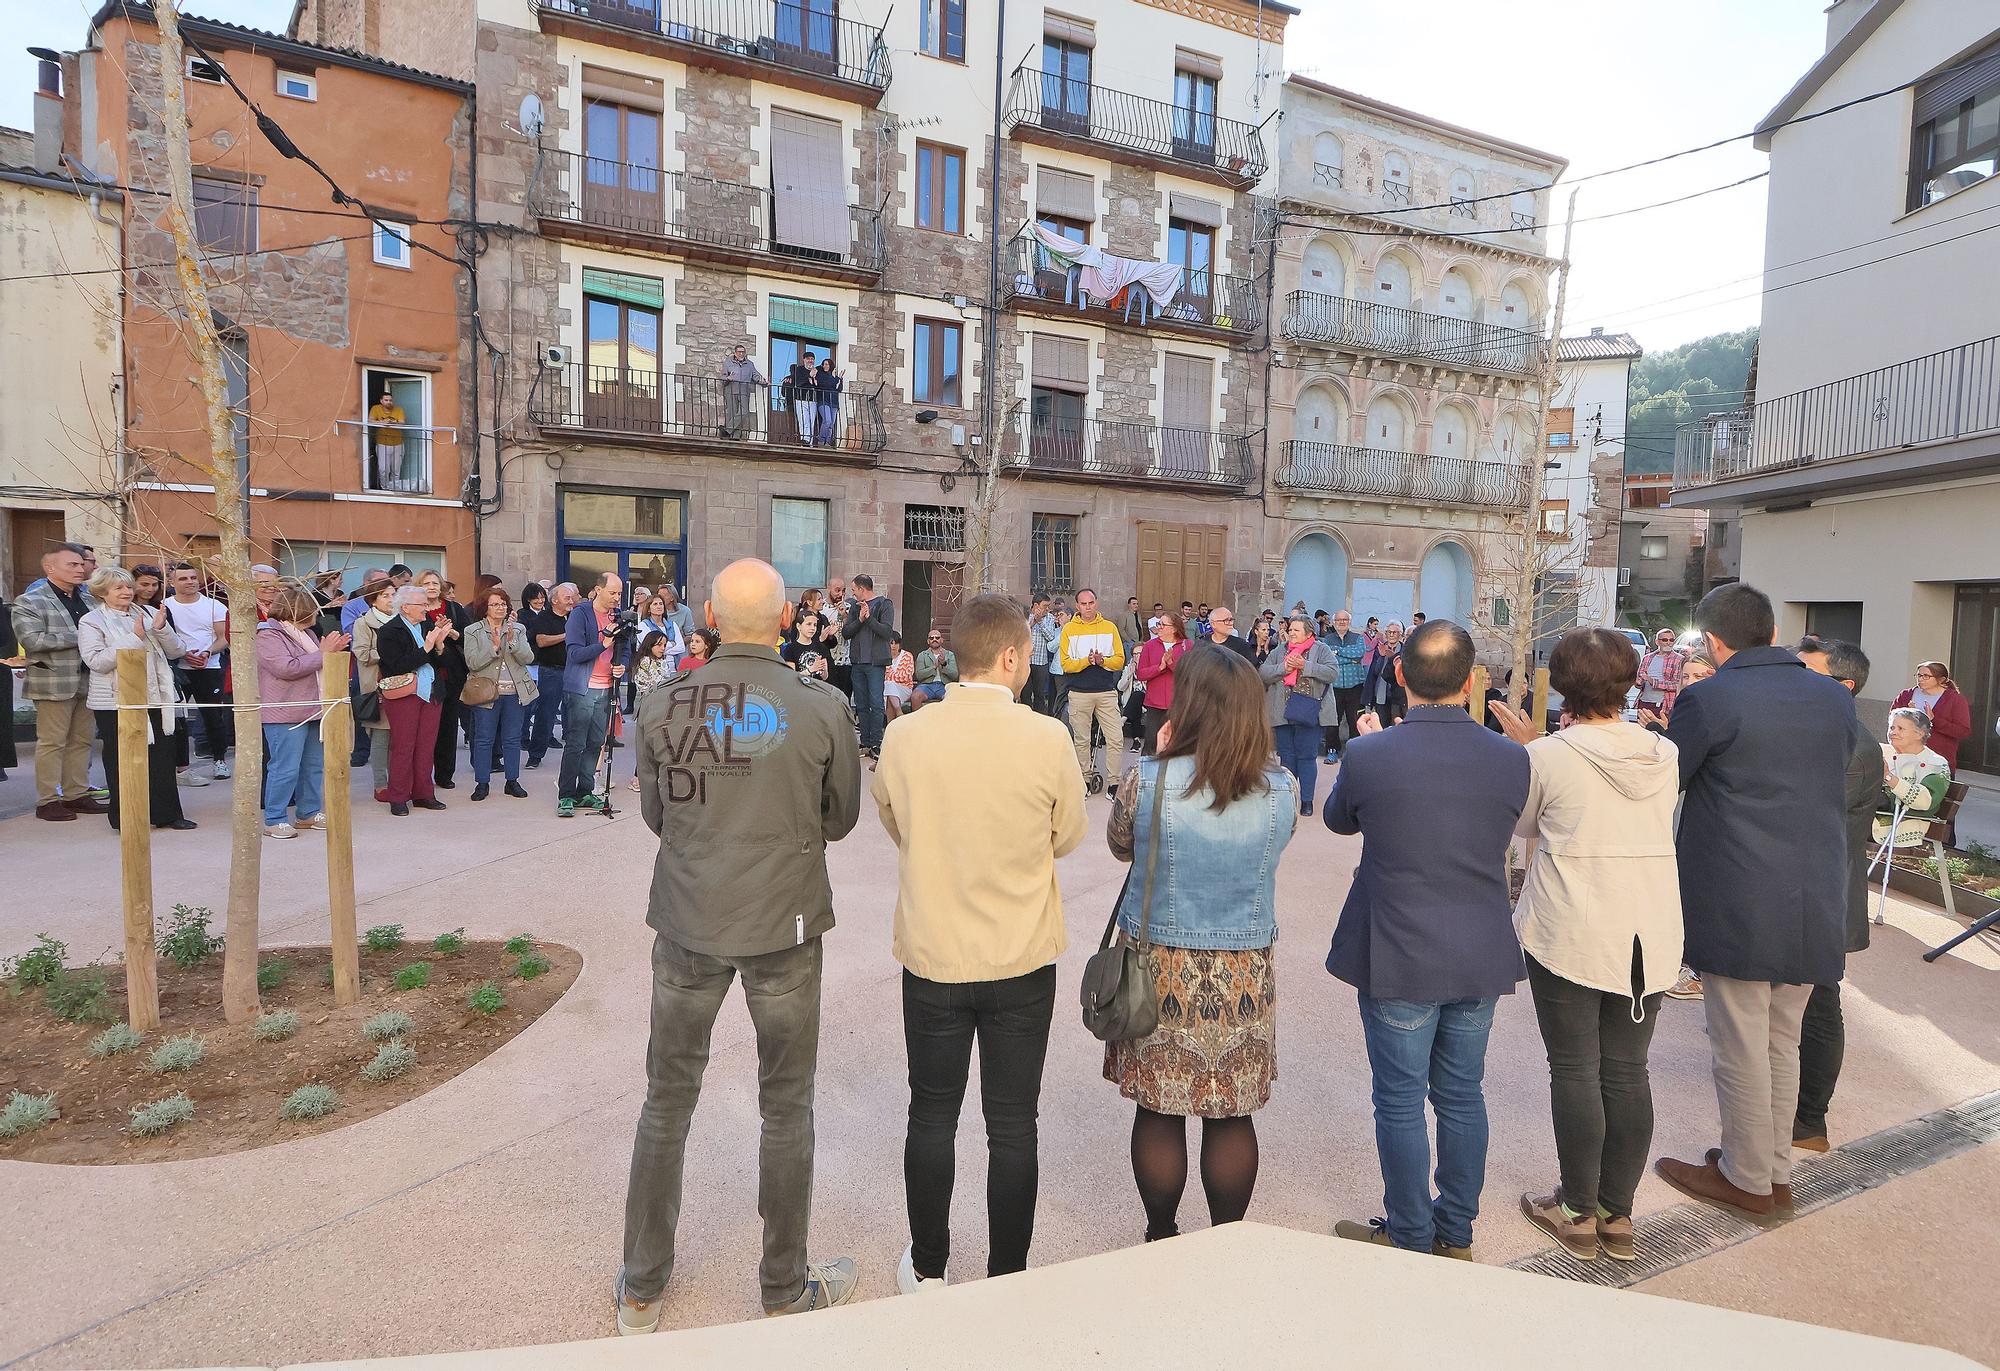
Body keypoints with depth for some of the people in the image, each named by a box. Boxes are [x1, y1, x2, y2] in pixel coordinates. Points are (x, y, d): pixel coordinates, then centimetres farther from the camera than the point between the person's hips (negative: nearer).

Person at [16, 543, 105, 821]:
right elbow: (32, 640, -17)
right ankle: (47, 801, 7)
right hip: (54, 683, -6)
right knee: (52, 743, 0)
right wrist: (80, 638, -17)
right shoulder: (29, 602, -5)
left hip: (87, 681, 6)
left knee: (81, 741, 11)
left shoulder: (89, 600, 13)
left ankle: (76, 794, 19)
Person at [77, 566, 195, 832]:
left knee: (162, 758, 7)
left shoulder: (148, 614, 10)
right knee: (122, 761, 5)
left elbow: (175, 652, 7)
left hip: (155, 698, 4)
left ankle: (167, 814, 16)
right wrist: (135, 638, -20)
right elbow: (97, 661, -16)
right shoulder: (91, 622, -3)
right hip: (116, 702, -4)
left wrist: (161, 629, -11)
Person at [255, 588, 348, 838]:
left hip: (313, 711, 9)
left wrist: (333, 649, 6)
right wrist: (322, 653, -17)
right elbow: (288, 668, -22)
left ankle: (309, 812, 23)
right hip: (286, 714, -9)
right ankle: (274, 821, 0)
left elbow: (316, 665, 27)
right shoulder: (268, 636, -10)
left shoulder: (306, 633, 17)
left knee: (314, 765, 13)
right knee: (286, 768, -8)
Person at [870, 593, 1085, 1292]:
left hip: (931, 959, 2)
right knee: (1012, 1127, 14)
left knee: (931, 1117, 18)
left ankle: (927, 1271, 35)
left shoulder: (902, 737, -11)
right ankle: (1007, 1279, 29)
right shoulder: (1047, 739, -16)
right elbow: (1066, 837, -2)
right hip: (1022, 961, -1)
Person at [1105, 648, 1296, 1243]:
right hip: (1244, 977, 2)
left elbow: (1119, 844, 2)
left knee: (1157, 1113, 13)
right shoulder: (1282, 791, -9)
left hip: (1159, 971, -2)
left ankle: (1161, 1239, 29)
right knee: (1231, 1118, 16)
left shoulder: (1148, 781, -17)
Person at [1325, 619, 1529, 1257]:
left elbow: (1339, 818, 3)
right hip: (1481, 959, 4)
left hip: (1398, 961, -4)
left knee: (1400, 1102, 11)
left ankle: (1411, 1238, 26)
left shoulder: (1369, 755, -19)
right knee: (1462, 1096, 19)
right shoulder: (1512, 759, -9)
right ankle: (1456, 1232, 36)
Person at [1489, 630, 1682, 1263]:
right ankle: (1618, 1214, 23)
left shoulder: (1546, 758, -13)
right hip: (1651, 937, 5)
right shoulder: (1665, 755, 0)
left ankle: (1579, 1212, 19)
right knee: (1627, 1072, 12)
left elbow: (1523, 825, 4)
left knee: (1575, 1071, 7)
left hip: (1569, 936, -4)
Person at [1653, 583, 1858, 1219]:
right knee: (1781, 1043, 20)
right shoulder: (1835, 697, 4)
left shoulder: (1709, 701, -16)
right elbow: (1832, 783, 19)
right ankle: (1775, 1170, 32)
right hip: (1816, 906, 7)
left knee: (1741, 1049, 8)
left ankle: (1747, 1179, 22)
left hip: (1737, 909, -6)